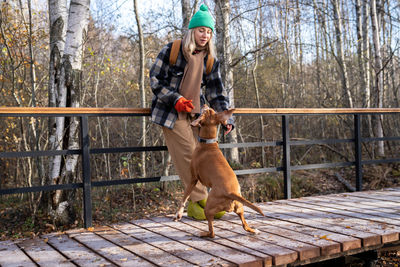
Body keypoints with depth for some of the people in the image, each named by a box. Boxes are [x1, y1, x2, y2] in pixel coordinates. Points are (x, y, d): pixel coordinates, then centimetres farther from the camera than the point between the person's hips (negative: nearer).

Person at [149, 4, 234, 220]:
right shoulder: (171, 50, -6)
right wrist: (175, 99, -16)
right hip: (171, 112, -4)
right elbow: (155, 79, -5)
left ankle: (195, 203, 12)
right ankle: (200, 200, 2)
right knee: (188, 156, -9)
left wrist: (226, 118, -7)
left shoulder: (210, 60, 6)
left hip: (194, 113, 5)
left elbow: (216, 92, 6)